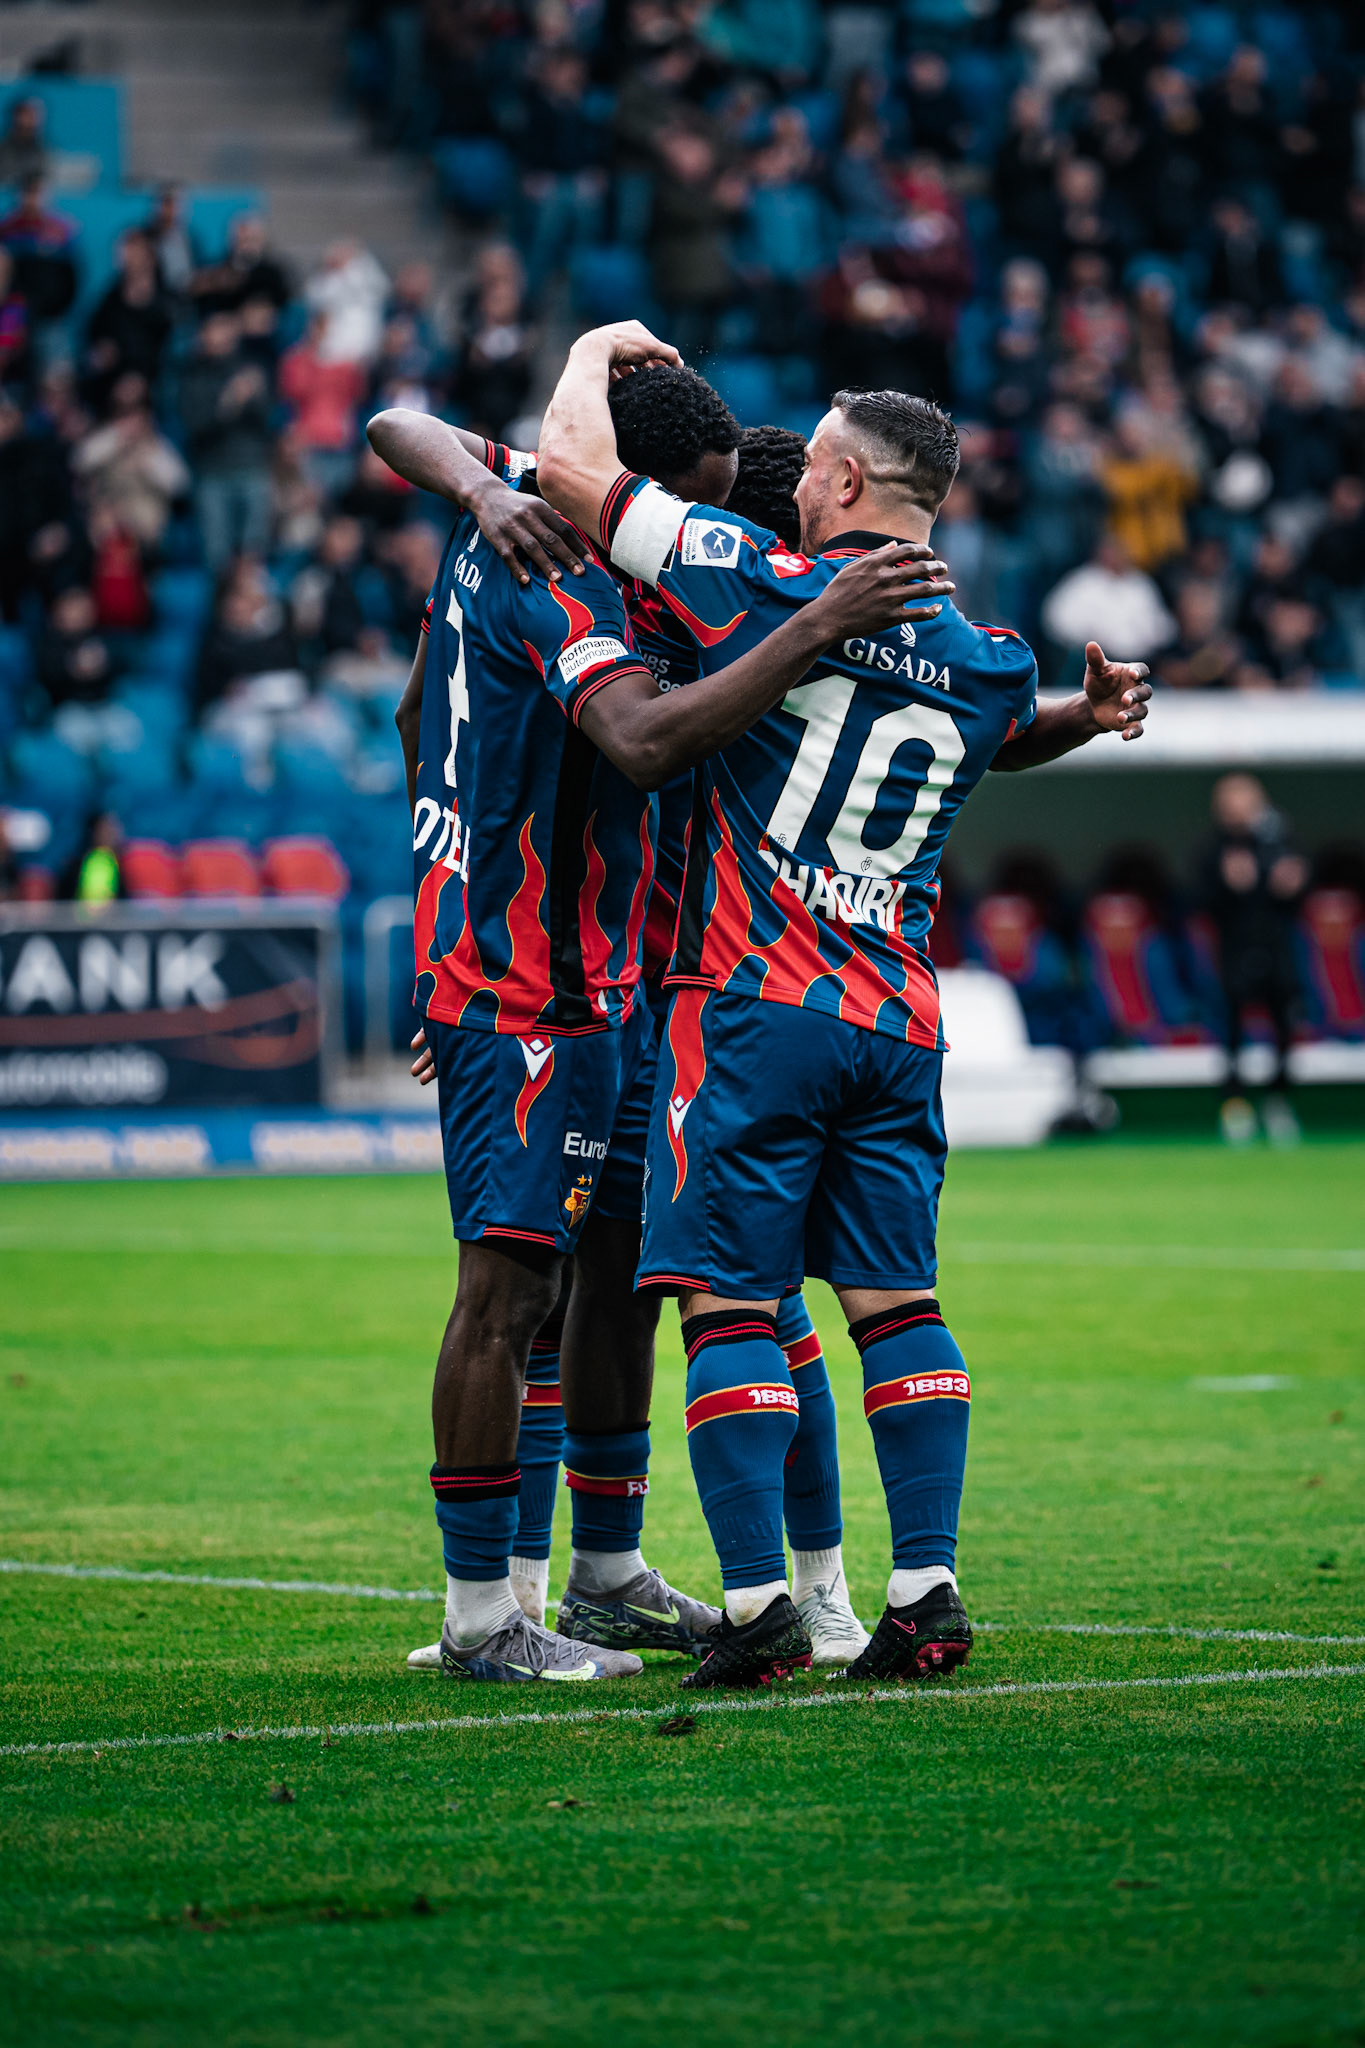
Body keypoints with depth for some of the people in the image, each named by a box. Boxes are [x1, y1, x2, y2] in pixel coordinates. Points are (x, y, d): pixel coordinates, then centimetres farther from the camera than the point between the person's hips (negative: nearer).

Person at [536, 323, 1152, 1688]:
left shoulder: (768, 587, -8)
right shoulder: (987, 661, 10)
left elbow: (570, 465, -3)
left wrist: (598, 351, 12)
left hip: (753, 1009, -5)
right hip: (897, 1024, 5)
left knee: (732, 1306, -4)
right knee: (894, 1303, 10)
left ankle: (759, 1609, -8)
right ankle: (927, 1594, 5)